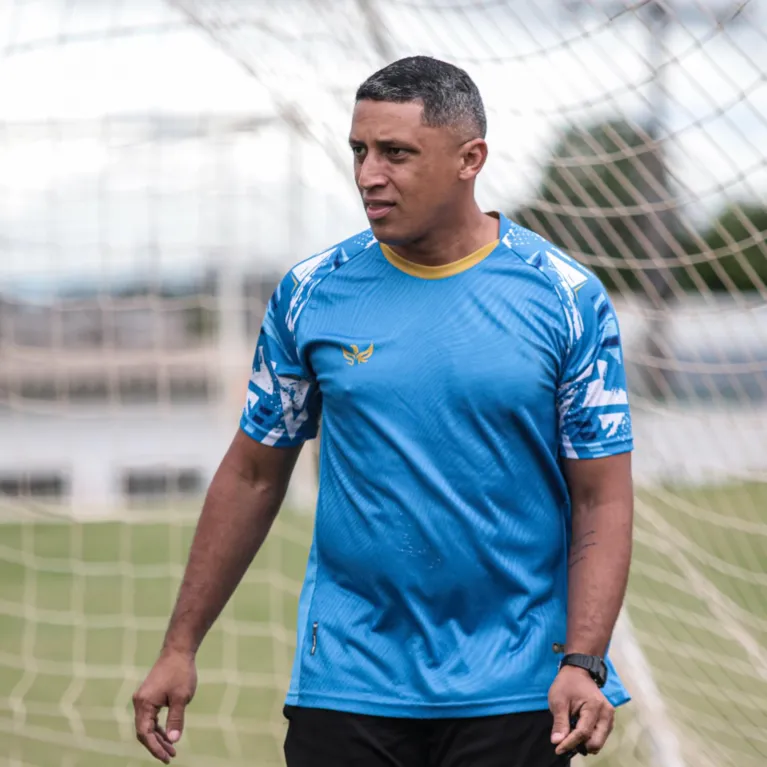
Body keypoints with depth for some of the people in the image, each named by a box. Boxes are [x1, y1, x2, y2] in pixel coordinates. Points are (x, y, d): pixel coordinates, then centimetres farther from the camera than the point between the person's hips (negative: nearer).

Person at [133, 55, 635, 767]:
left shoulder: (567, 298, -3)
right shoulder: (311, 294, 2)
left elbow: (602, 499, -3)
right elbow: (253, 474, 9)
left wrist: (583, 663, -15)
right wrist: (180, 646, 7)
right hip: (347, 682, 1)